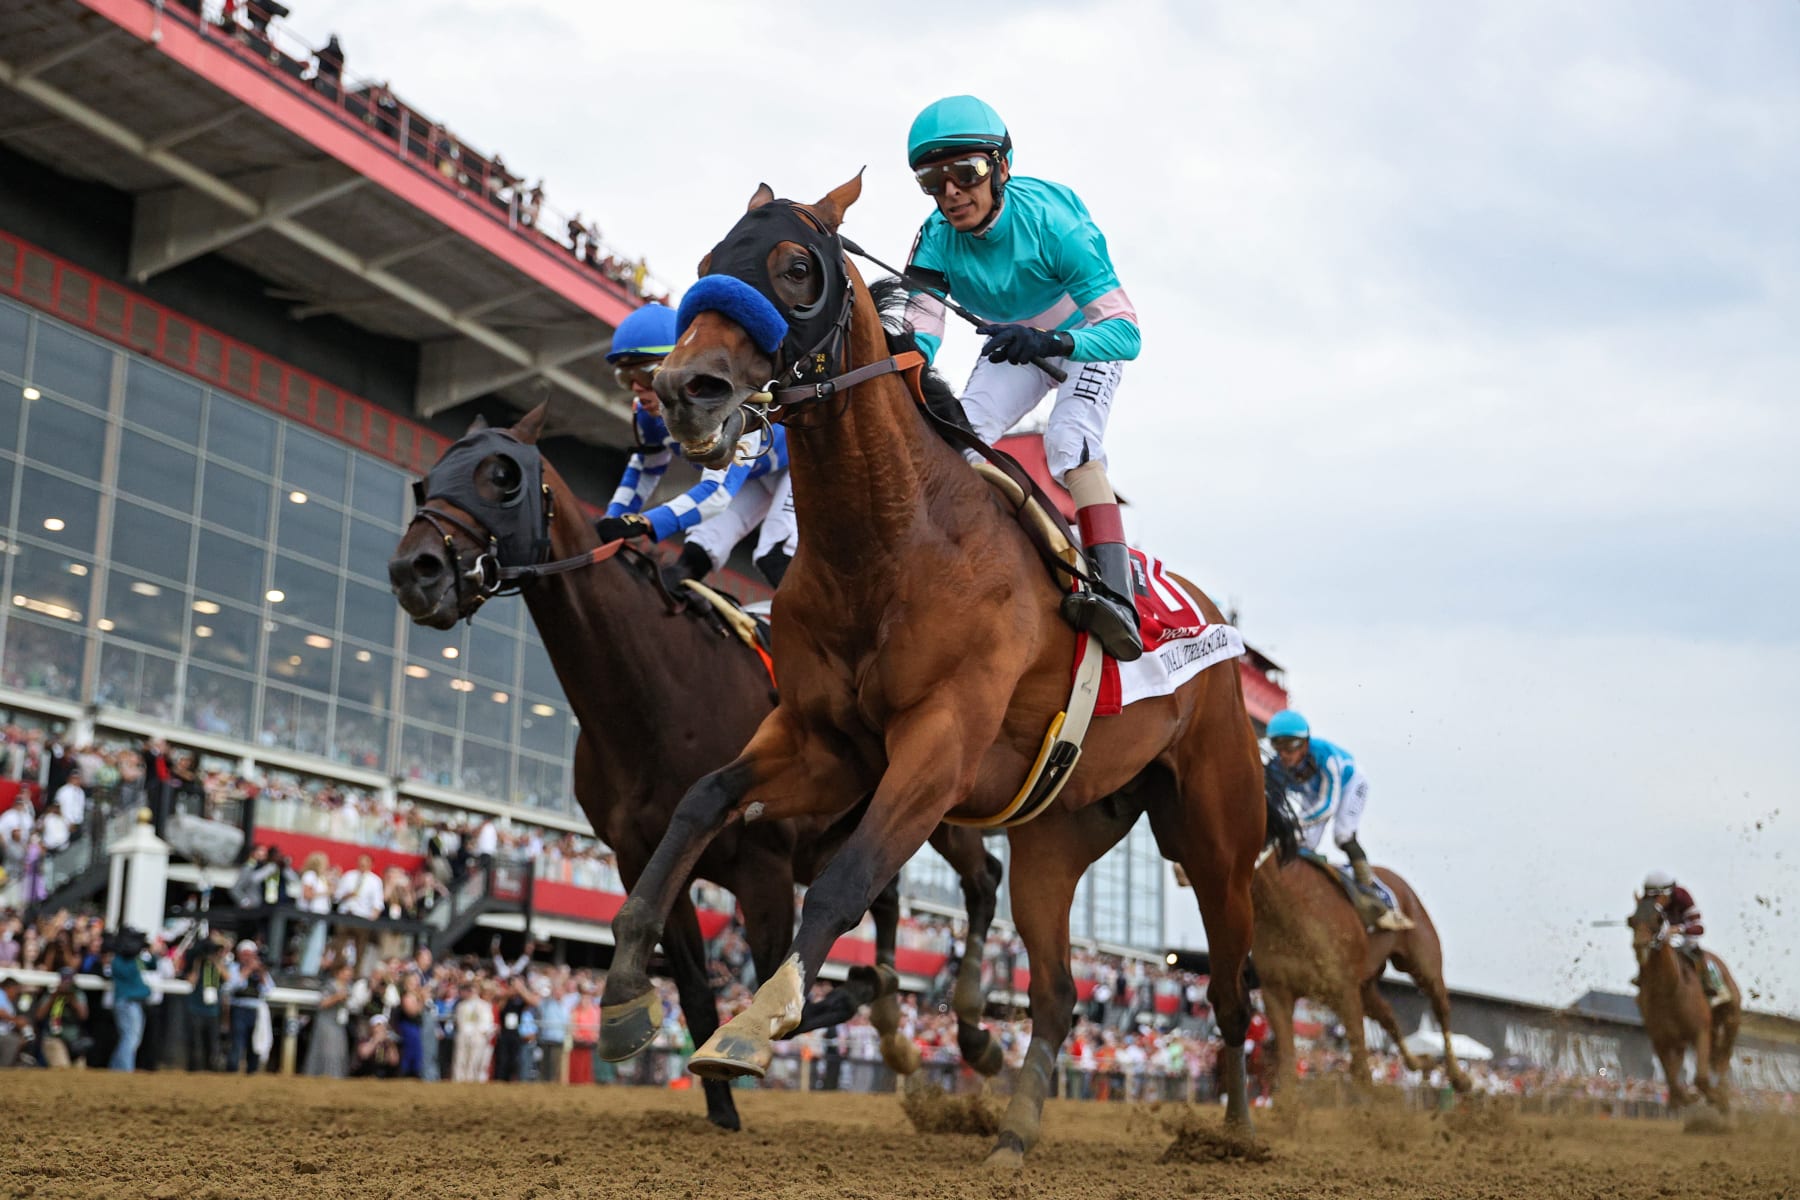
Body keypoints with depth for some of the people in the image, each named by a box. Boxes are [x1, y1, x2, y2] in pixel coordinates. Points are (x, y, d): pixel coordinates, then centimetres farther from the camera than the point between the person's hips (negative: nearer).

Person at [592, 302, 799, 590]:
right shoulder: (650, 409, -19)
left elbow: (719, 490, -51)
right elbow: (644, 469, 0)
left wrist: (642, 523, -60)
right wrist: (610, 524, -14)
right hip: (753, 475, 7)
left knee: (777, 559, -26)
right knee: (695, 555, -7)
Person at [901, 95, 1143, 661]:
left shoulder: (1048, 220, -34)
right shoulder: (937, 240, -22)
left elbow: (1125, 330, -39)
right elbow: (920, 334, -26)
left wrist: (1049, 342, -58)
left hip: (1088, 339, -5)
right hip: (1014, 344, 5)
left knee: (1070, 441, -29)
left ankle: (1117, 597, -39)